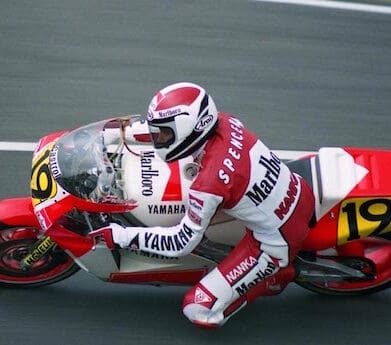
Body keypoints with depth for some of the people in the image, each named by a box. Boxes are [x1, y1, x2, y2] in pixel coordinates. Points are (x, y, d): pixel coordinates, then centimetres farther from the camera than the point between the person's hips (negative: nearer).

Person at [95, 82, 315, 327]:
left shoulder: (209, 183, -30)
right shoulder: (226, 122, -10)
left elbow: (184, 242, -18)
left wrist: (123, 236, -13)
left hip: (277, 242, -8)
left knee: (199, 311, -7)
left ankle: (276, 277, 6)